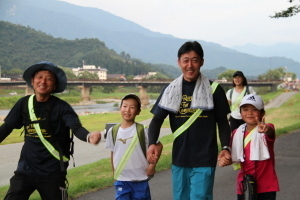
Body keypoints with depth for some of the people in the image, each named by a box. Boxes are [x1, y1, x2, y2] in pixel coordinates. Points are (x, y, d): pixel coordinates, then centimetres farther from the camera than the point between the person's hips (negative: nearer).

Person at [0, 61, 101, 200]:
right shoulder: (24, 103, -1)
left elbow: (76, 127, -26)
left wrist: (88, 136, -49)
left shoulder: (61, 107, -12)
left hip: (53, 173, -3)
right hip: (25, 169, 3)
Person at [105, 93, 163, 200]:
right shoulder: (113, 131, -1)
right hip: (121, 180, 2)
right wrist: (114, 173, 11)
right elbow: (113, 154, 9)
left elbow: (159, 146, -2)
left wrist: (152, 165, -7)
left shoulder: (142, 130, -10)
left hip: (140, 179, -2)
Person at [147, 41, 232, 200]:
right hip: (179, 159, 3)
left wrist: (225, 147, -12)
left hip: (204, 160, -3)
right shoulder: (171, 90, 5)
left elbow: (222, 122, 3)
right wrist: (152, 144, -15)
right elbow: (157, 119, 3)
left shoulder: (214, 89, -2)